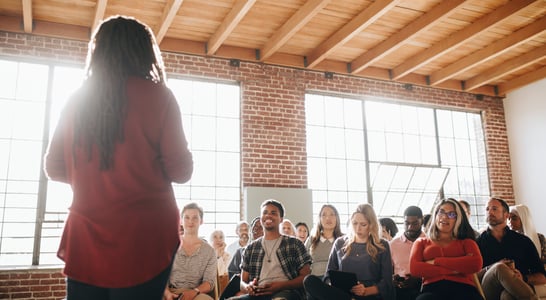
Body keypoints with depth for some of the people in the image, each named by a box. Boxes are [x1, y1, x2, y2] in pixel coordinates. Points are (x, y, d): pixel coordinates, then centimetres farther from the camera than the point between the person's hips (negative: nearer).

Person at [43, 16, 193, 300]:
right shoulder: (157, 96, -6)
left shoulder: (76, 101, 5)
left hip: (84, 242, 4)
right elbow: (180, 171, -7)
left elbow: (54, 168, 13)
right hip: (143, 241, -3)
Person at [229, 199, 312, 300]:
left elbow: (305, 277, 8)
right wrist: (248, 287, -4)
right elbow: (242, 282, 22)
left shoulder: (294, 243, 14)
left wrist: (281, 285, -10)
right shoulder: (251, 248, 23)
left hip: (286, 292, -3)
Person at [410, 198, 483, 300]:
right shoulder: (422, 242, 25)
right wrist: (453, 270, -2)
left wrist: (437, 261, 0)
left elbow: (476, 264, 2)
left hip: (463, 288, 0)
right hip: (432, 289, 0)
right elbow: (414, 268, 5)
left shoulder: (466, 242, 25)